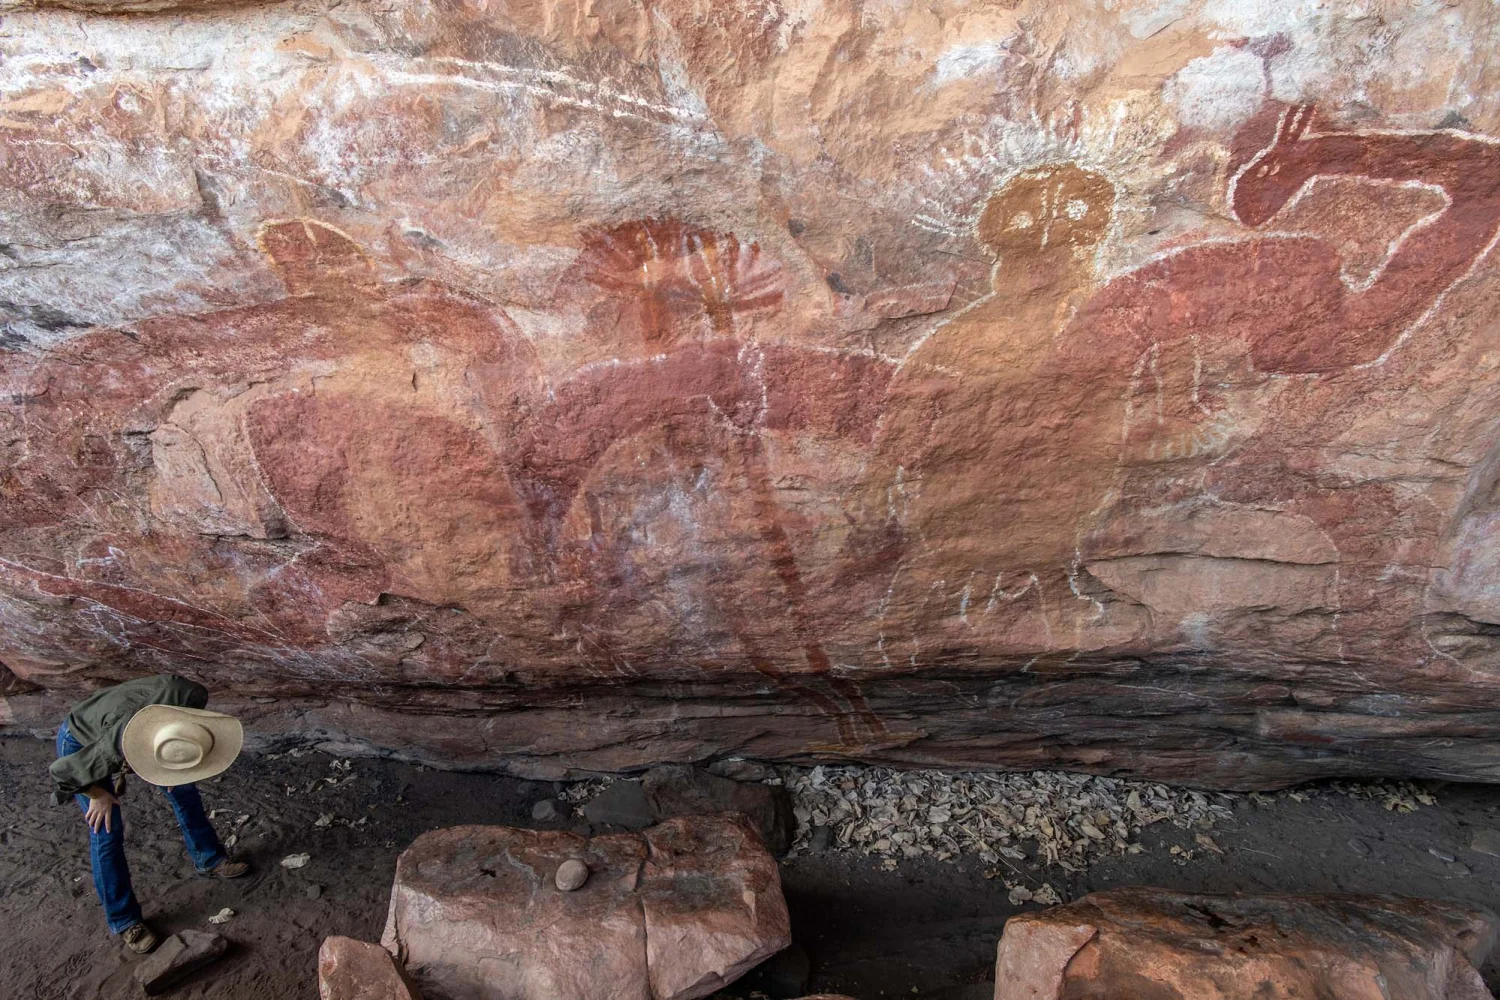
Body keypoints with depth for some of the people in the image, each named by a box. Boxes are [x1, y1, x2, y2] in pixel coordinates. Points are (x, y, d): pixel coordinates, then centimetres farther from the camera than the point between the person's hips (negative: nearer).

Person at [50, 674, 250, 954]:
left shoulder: (192, 694, -38)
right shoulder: (113, 750, -45)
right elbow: (62, 771, -26)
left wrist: (175, 764, -7)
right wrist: (98, 795, -9)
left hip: (121, 721, 5)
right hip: (81, 746, -5)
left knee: (182, 788, 8)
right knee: (107, 831, -7)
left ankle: (209, 860, 29)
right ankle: (124, 921, 10)